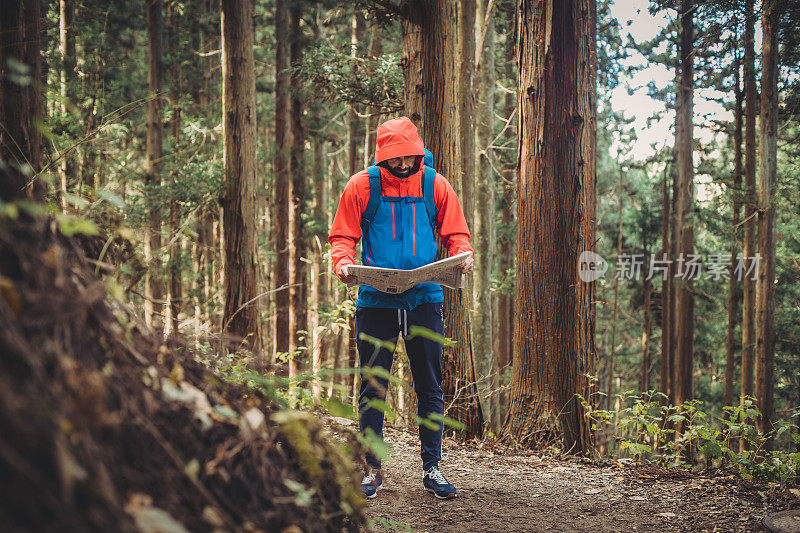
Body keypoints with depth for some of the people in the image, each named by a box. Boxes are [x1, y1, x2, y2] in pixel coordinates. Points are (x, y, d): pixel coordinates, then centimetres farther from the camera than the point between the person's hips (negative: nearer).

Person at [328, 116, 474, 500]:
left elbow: (456, 234, 10)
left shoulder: (435, 185, 4)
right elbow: (341, 237, 4)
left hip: (425, 298, 1)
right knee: (372, 388, 3)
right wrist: (343, 261, -17)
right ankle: (372, 469, 15)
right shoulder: (361, 186, 0)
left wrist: (463, 255, -12)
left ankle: (431, 467, 17)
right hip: (376, 300, -1)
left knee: (430, 387, 6)